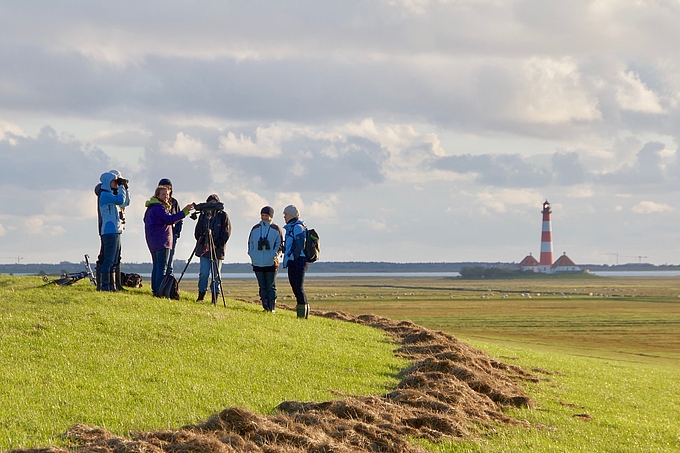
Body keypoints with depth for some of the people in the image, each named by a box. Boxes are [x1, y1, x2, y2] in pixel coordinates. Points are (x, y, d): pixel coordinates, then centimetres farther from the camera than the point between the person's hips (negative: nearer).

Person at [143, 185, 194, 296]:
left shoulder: (152, 207, 20)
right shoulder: (158, 207, -12)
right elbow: (169, 219, -23)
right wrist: (184, 211, -25)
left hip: (153, 241, 10)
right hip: (162, 240, -10)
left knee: (157, 266, 12)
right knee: (162, 267, -12)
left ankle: (155, 290, 12)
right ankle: (159, 291, -17)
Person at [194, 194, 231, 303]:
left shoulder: (223, 216, 2)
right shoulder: (203, 214, 8)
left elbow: (226, 233, -1)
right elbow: (197, 231, 8)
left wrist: (216, 245, -10)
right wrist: (204, 243, -7)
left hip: (218, 249, -1)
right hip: (204, 248, 1)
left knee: (216, 274, 0)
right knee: (204, 272, -3)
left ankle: (215, 297, 5)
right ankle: (201, 294, 8)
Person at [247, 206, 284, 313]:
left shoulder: (276, 229, 0)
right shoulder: (255, 229, 10)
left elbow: (280, 245, 0)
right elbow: (250, 243, 15)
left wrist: (274, 255, -13)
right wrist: (251, 255, 1)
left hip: (271, 263, -3)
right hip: (257, 263, 3)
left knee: (271, 287, -2)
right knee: (262, 287, 6)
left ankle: (272, 308, 1)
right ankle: (265, 307, 9)